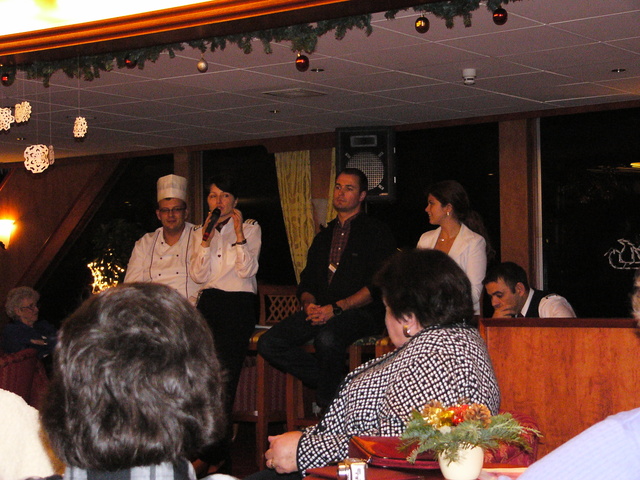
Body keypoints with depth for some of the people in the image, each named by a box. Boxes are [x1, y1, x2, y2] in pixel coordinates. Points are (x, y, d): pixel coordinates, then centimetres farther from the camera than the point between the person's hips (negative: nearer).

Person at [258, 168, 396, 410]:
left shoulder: (377, 233, 4)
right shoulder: (324, 237, 26)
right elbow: (306, 282, 24)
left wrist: (336, 308, -18)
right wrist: (309, 304, -2)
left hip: (360, 311, -6)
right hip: (320, 310, 7)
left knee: (327, 338, -39)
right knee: (268, 343, -15)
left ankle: (327, 404, -16)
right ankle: (339, 382, -10)